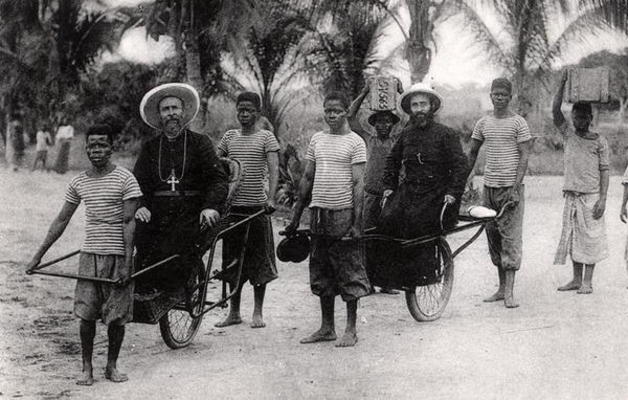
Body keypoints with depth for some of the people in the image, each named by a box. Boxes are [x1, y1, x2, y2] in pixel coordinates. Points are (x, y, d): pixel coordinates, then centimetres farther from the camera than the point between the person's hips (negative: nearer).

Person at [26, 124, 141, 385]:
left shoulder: (124, 179, -5)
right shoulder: (79, 183, 7)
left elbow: (129, 222, -8)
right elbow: (61, 221, 14)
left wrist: (127, 262, -15)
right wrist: (39, 255, 14)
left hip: (118, 255, -3)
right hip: (89, 254, 3)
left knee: (117, 316, 2)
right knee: (86, 314, 0)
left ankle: (112, 366, 18)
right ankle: (87, 368, 12)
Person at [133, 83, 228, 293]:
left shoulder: (200, 142, 10)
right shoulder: (150, 147, 19)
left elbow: (218, 178, 1)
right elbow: (138, 182, 11)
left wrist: (211, 206, -16)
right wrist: (140, 205, -10)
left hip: (190, 212, -2)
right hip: (157, 213, 2)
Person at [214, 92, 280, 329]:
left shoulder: (266, 137, 0)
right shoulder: (229, 136, 12)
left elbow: (273, 169, -10)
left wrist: (271, 198, -23)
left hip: (257, 207, -4)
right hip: (233, 206, 4)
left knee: (259, 260, 2)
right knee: (232, 261, 8)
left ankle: (258, 312, 12)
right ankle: (234, 312, 17)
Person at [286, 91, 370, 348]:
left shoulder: (355, 142, -3)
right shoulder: (317, 139, 12)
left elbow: (358, 184, -8)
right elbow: (307, 178, 15)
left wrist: (357, 221, -14)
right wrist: (296, 216, 13)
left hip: (344, 213, -5)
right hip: (319, 211, 5)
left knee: (348, 271, -1)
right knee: (321, 272, 9)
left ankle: (351, 330, 6)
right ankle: (327, 328, 18)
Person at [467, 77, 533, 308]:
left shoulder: (518, 123, -2)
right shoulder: (483, 123, 11)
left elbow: (524, 157, -7)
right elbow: (472, 154, 19)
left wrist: (516, 187, -16)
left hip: (511, 186, -5)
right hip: (489, 185, 5)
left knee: (511, 237, -7)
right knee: (493, 236, 8)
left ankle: (509, 292, -7)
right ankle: (501, 288, 16)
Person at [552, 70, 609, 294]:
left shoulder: (599, 141, -1)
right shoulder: (569, 135, 7)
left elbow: (604, 171, -3)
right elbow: (555, 111, -4)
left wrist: (602, 198, -12)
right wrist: (563, 83, -12)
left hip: (591, 196, -4)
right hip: (571, 195, 4)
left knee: (590, 237, -3)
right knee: (572, 236, 7)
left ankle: (587, 282, 0)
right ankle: (576, 279, 14)